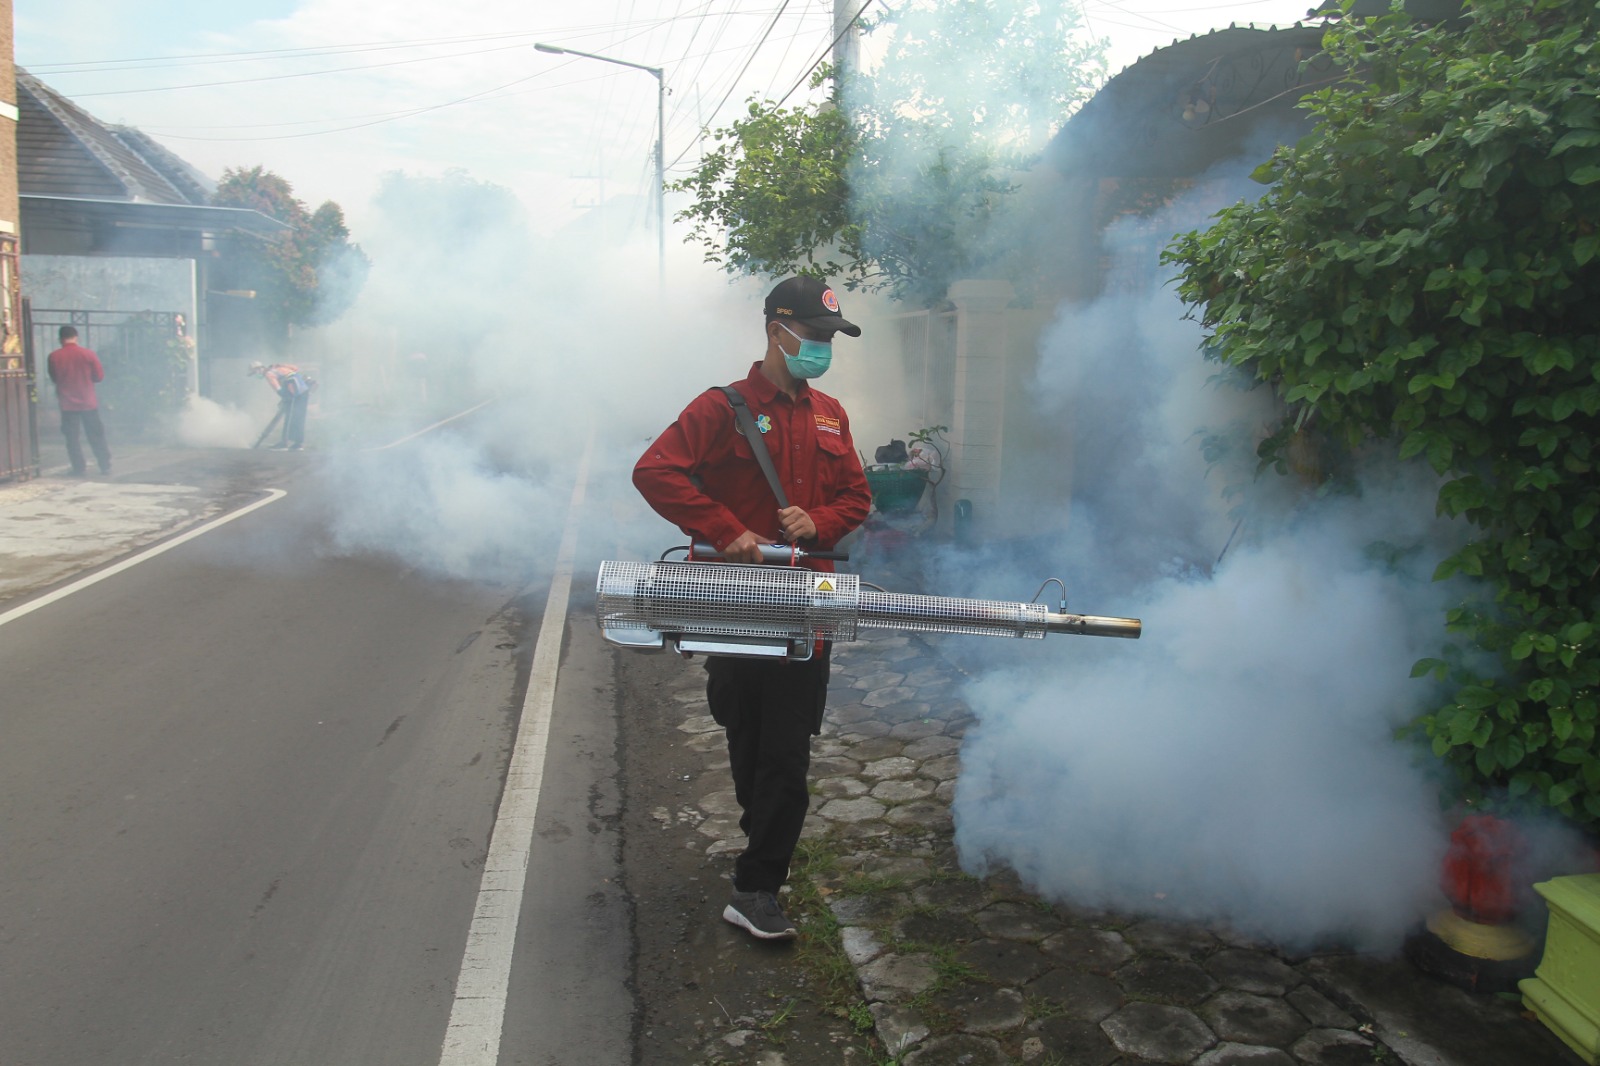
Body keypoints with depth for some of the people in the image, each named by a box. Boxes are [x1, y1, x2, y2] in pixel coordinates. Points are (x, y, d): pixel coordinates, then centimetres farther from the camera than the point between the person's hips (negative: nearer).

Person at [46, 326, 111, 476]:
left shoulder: (53, 357, -5)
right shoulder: (88, 354, -7)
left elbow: (53, 379, 7)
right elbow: (99, 376, -1)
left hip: (67, 403, 0)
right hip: (88, 402, 0)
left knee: (72, 437, 7)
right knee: (96, 435, 8)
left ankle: (79, 468, 6)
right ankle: (105, 466, 10)